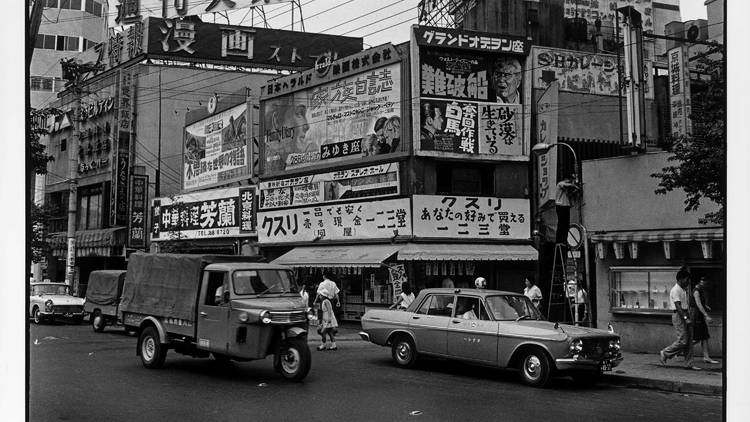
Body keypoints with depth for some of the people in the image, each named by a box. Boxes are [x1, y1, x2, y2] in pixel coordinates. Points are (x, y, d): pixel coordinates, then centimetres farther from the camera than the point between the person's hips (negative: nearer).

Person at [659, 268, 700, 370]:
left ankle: (689, 364, 9)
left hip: (685, 316, 10)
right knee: (682, 341, -11)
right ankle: (664, 353, 4)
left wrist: (687, 317, 20)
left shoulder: (683, 290, 17)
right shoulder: (675, 290, -14)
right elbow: (678, 306, -21)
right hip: (678, 316, -10)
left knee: (689, 341, 6)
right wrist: (686, 318, -27)